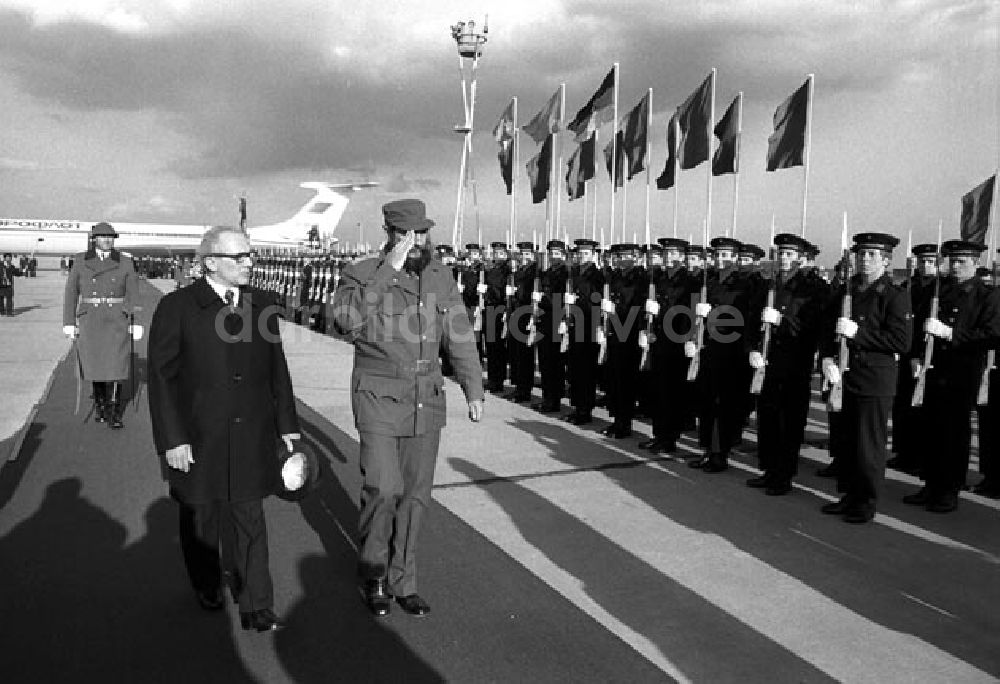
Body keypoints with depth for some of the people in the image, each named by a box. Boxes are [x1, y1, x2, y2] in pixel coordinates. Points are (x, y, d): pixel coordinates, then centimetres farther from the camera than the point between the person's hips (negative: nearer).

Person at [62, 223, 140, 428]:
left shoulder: (125, 263, 3)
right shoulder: (80, 261, 5)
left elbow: (134, 294, 3)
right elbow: (71, 293, 6)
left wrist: (136, 323, -3)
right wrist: (69, 323, 1)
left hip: (117, 321, -1)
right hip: (89, 321, 1)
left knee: (115, 365, -8)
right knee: (95, 366, 8)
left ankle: (113, 413, -3)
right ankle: (99, 404, 28)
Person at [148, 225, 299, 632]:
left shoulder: (261, 308, 5)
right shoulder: (176, 308, -7)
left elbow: (277, 371, 11)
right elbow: (161, 377, -8)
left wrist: (287, 424, 10)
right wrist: (172, 439, -12)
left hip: (250, 440, 2)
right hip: (197, 440, -2)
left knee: (248, 521, 4)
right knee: (200, 519, 16)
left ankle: (255, 609, 12)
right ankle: (207, 587, 40)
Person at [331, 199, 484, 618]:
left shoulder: (440, 276, 5)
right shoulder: (362, 274, -7)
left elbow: (459, 335, 11)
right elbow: (346, 322, -26)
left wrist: (473, 389, 10)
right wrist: (389, 270, -27)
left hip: (427, 402, 4)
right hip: (380, 401, -3)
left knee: (416, 495, 9)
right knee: (383, 491, -6)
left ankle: (401, 581, 26)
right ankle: (372, 576, 20)